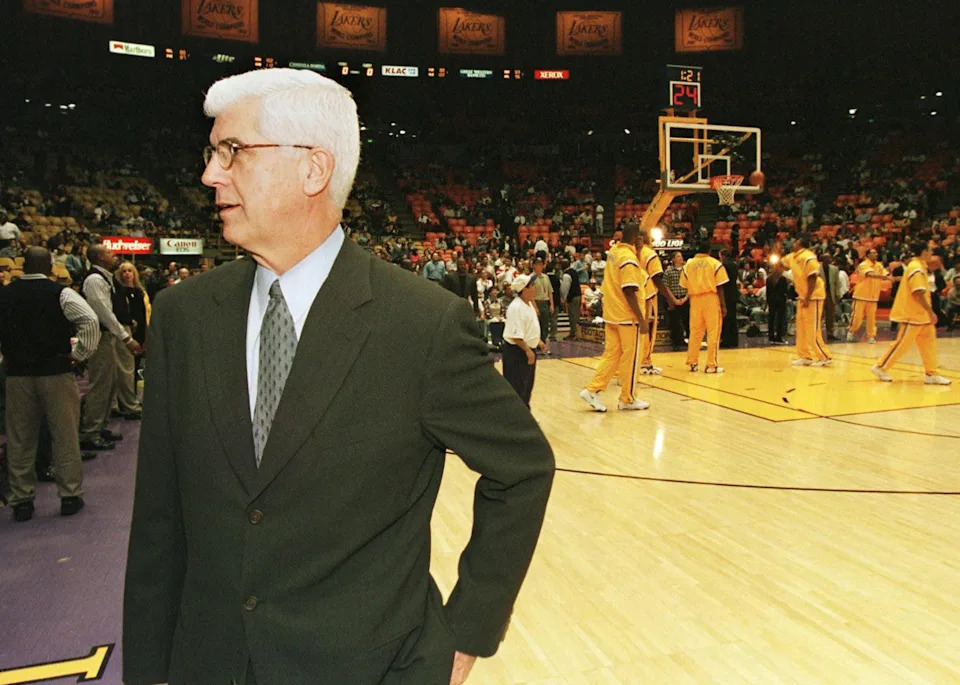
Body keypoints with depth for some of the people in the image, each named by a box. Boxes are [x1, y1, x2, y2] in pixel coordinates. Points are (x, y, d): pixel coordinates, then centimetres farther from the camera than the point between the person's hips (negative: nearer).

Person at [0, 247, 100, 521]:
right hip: (56, 373, -3)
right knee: (65, 437, 6)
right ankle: (70, 496, 13)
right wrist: (79, 353, -8)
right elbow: (90, 320, -18)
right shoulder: (60, 293, -7)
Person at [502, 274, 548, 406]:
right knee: (517, 388, -5)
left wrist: (539, 342, 17)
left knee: (527, 387, 19)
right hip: (516, 352, -10)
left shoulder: (529, 304, 9)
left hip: (529, 351, 10)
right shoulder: (516, 307, -22)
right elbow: (515, 335, -26)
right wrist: (528, 350, -23)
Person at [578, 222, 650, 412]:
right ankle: (627, 399, 14)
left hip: (611, 314, 8)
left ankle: (592, 389, 8)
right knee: (630, 358, 4)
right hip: (628, 317, -8)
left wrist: (637, 252, 12)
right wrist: (642, 320, -18)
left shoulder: (614, 251, 8)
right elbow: (629, 292, -21)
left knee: (611, 354, 13)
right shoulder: (629, 258, -18)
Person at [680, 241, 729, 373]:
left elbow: (685, 286, 7)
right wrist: (723, 305, -1)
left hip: (695, 299, 3)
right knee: (713, 332, 2)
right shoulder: (715, 263, -2)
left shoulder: (688, 264, 7)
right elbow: (719, 287, -4)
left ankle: (693, 362, 17)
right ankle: (711, 365, 3)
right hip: (711, 298, -3)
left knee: (695, 332, 12)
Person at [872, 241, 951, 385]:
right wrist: (931, 312, -23)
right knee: (903, 343, -3)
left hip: (921, 314, 10)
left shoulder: (918, 266, 14)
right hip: (912, 314, -10)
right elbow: (918, 293, -25)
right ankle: (880, 367, 7)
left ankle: (931, 374, 13)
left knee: (929, 343, 8)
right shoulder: (917, 269, -17)